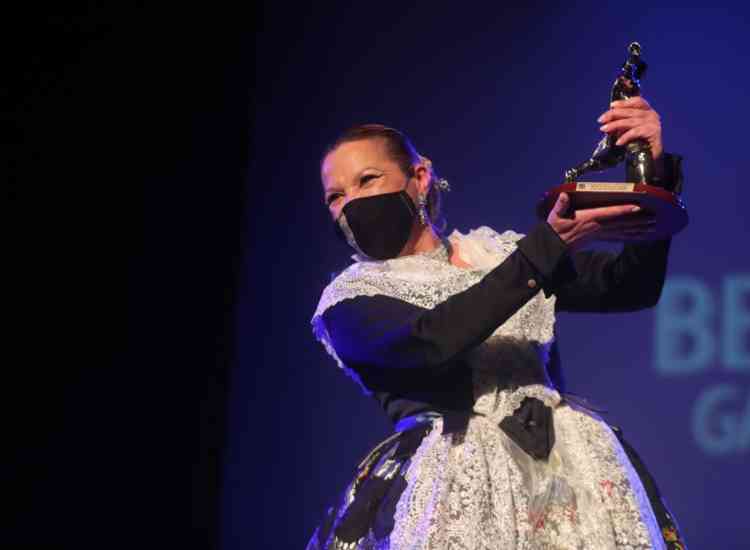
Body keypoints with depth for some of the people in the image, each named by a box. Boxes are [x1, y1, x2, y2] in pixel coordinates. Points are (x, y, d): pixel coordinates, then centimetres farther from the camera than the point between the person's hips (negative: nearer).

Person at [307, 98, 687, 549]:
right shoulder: (347, 301, 6)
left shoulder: (501, 252, 16)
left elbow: (633, 287, 10)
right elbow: (431, 339, -13)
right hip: (454, 477, -2)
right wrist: (550, 244, -18)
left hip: (565, 461, 3)